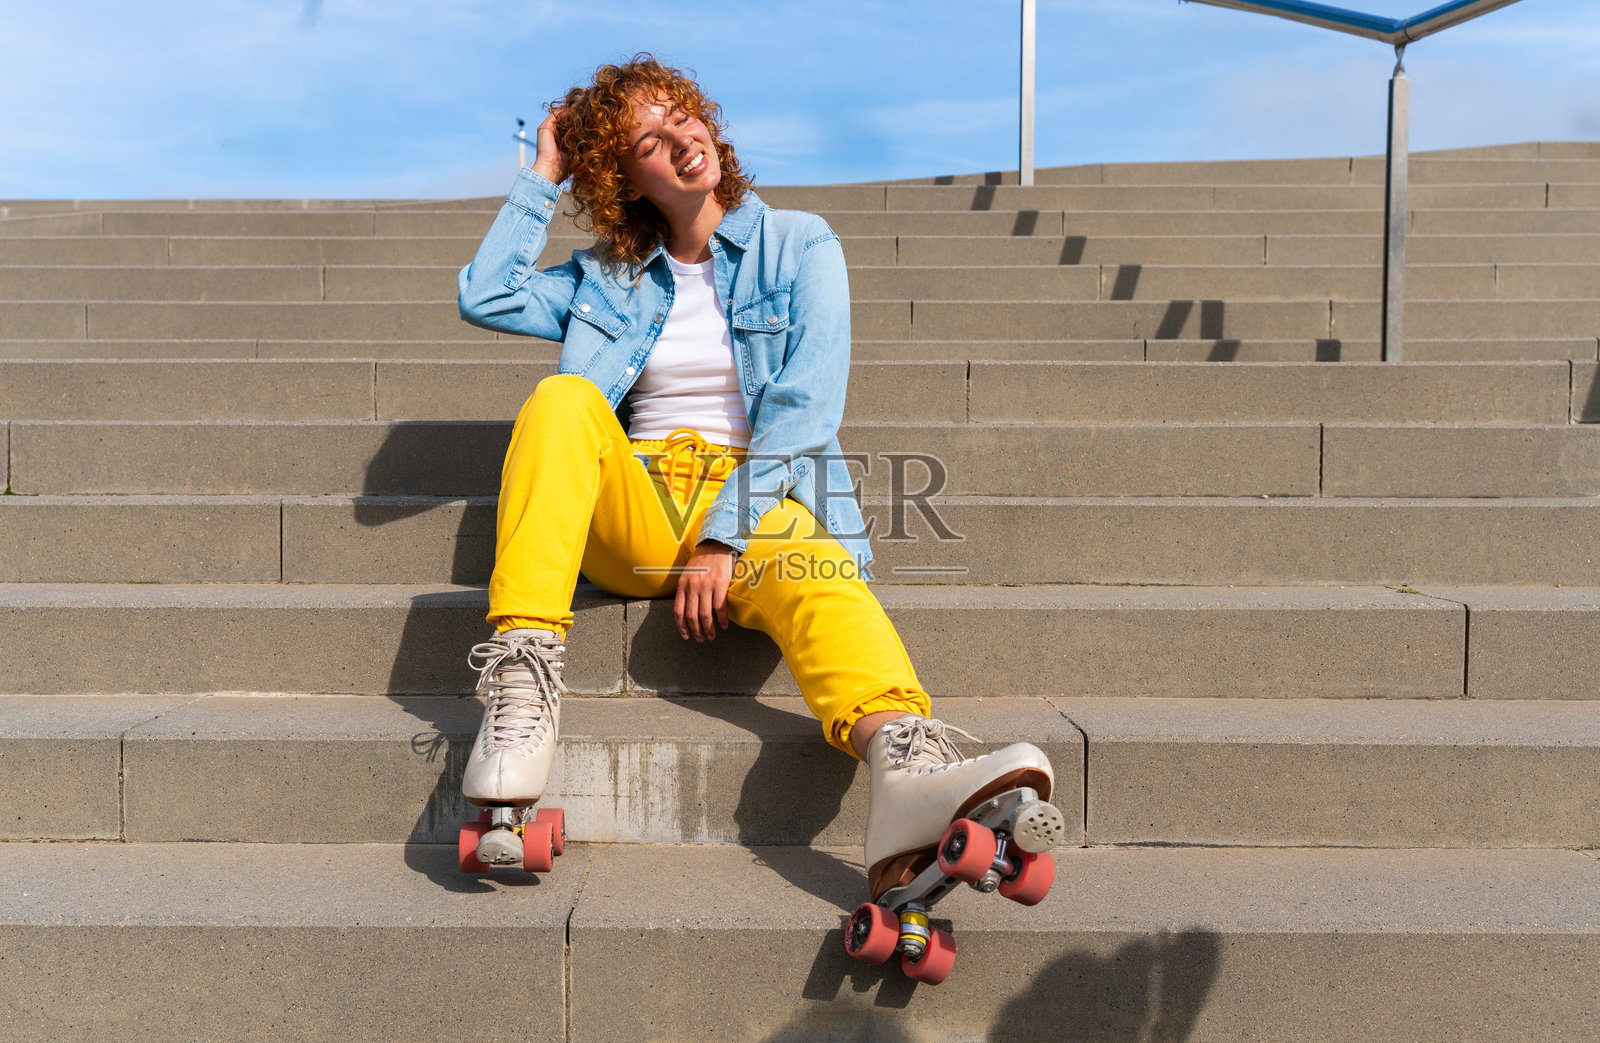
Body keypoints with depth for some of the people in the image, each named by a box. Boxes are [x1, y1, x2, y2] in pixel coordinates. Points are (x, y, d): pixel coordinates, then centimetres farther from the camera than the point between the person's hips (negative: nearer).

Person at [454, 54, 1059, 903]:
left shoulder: (800, 246, 9)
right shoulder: (609, 278, 20)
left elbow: (805, 407, -4)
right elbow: (483, 299, 9)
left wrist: (723, 541, -15)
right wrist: (542, 178, 15)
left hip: (755, 507, -2)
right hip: (632, 514, 3)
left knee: (813, 568, -37)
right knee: (562, 398, -26)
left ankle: (907, 769, -67)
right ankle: (522, 690, -35)